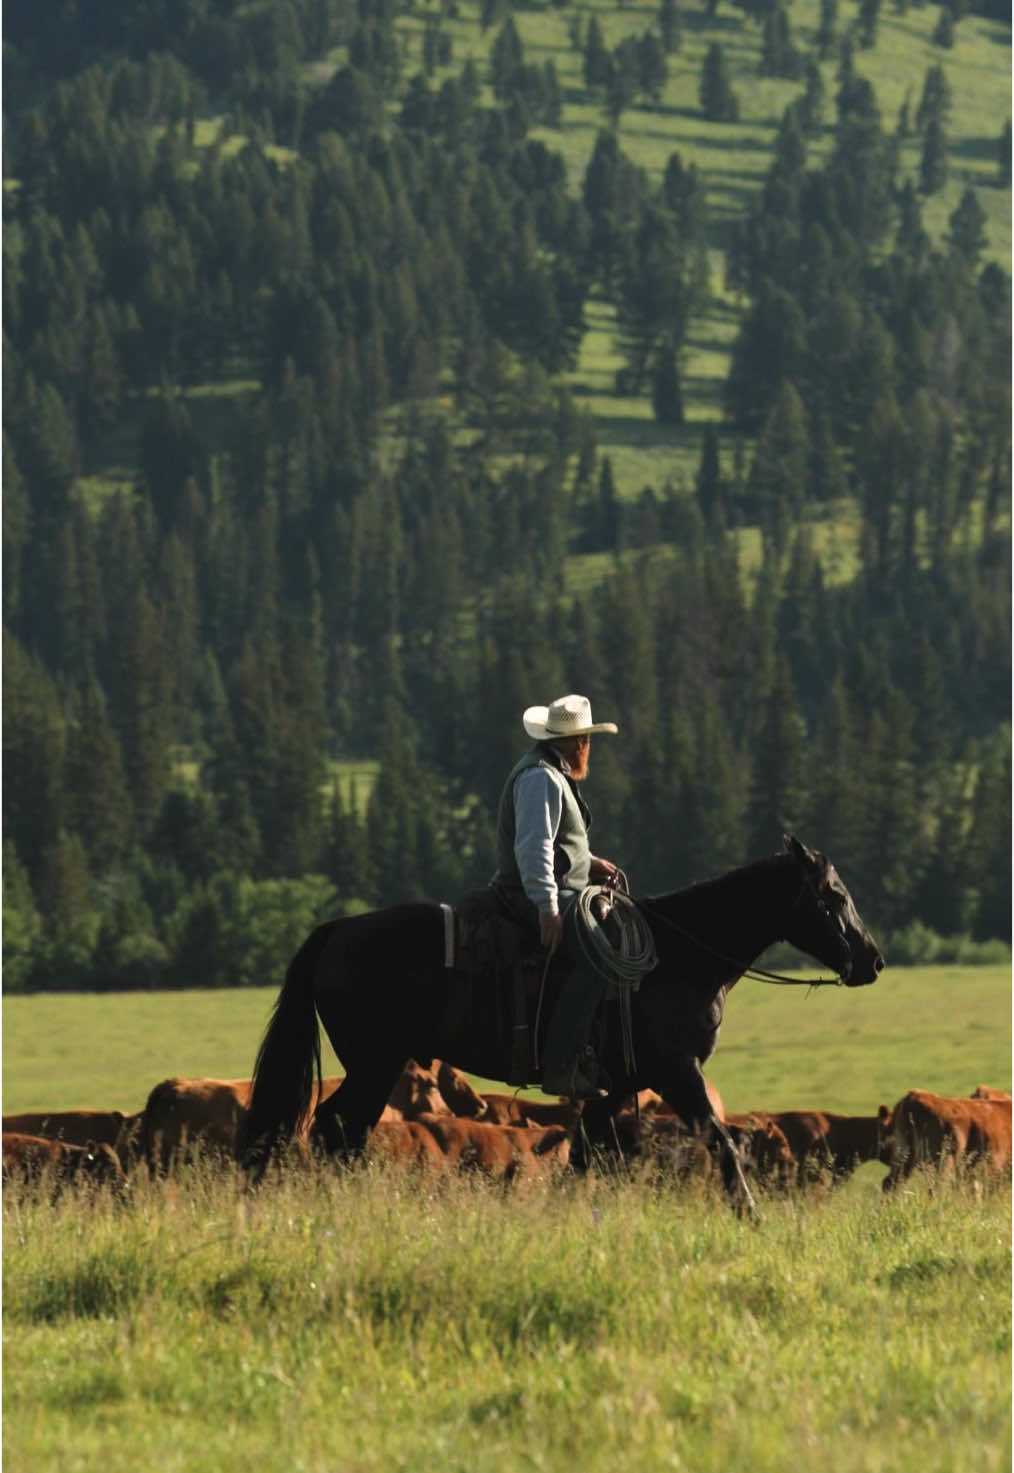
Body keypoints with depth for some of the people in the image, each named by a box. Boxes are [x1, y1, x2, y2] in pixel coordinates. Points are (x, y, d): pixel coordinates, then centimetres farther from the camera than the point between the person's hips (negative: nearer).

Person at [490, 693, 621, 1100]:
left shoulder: (553, 775, 20)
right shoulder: (541, 778, -15)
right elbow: (533, 846, -25)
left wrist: (589, 864, 18)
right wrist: (547, 909, -30)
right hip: (535, 897, -11)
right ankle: (560, 1067, -31)